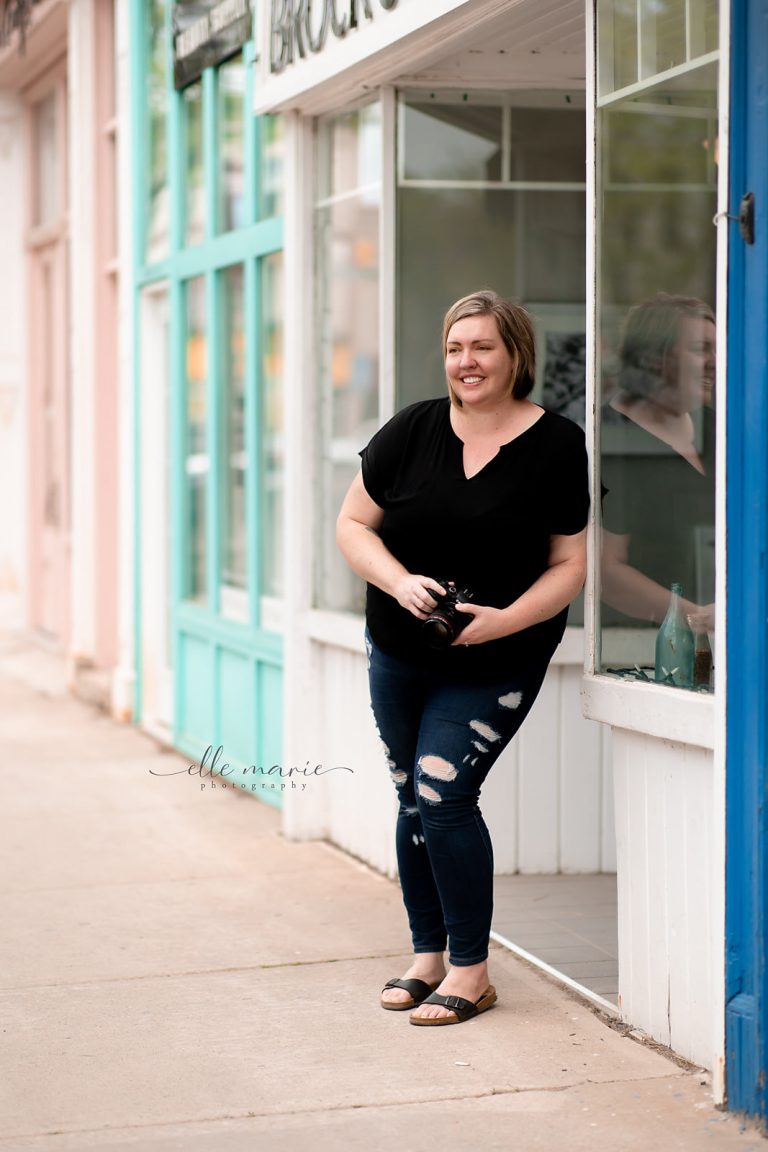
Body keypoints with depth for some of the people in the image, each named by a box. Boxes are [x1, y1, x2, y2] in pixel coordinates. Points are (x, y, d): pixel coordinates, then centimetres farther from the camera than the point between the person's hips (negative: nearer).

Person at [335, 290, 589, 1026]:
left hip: (494, 663, -4)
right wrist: (399, 581, -16)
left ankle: (471, 971, 0)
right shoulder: (411, 431, -3)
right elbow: (353, 524, 2)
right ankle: (427, 954, 25)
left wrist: (507, 618, -22)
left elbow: (569, 564, -7)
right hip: (399, 654, 4)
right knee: (413, 800, 10)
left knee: (443, 793, -12)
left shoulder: (556, 446, -9)